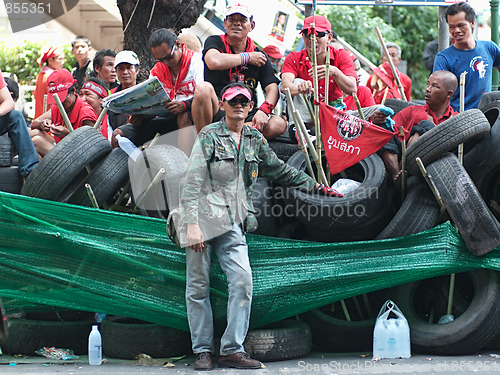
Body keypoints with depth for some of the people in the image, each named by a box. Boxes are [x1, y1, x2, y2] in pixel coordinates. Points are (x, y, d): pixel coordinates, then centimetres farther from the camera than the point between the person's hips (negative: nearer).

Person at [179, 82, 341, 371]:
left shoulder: (255, 140, 14)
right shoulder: (209, 136, 0)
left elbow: (281, 171, 27)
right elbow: (192, 181, -7)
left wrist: (317, 187, 29)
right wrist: (191, 224, -16)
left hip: (232, 223, 4)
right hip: (202, 215, -3)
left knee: (243, 280, -13)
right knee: (198, 287, -1)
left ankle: (232, 350, -8)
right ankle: (203, 351, 9)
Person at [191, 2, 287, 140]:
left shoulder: (259, 55, 11)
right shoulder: (214, 41, 4)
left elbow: (272, 88, 0)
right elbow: (214, 62, -21)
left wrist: (263, 110, -21)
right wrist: (247, 58, -8)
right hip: (217, 112, -3)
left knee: (279, 124, -24)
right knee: (204, 87, -34)